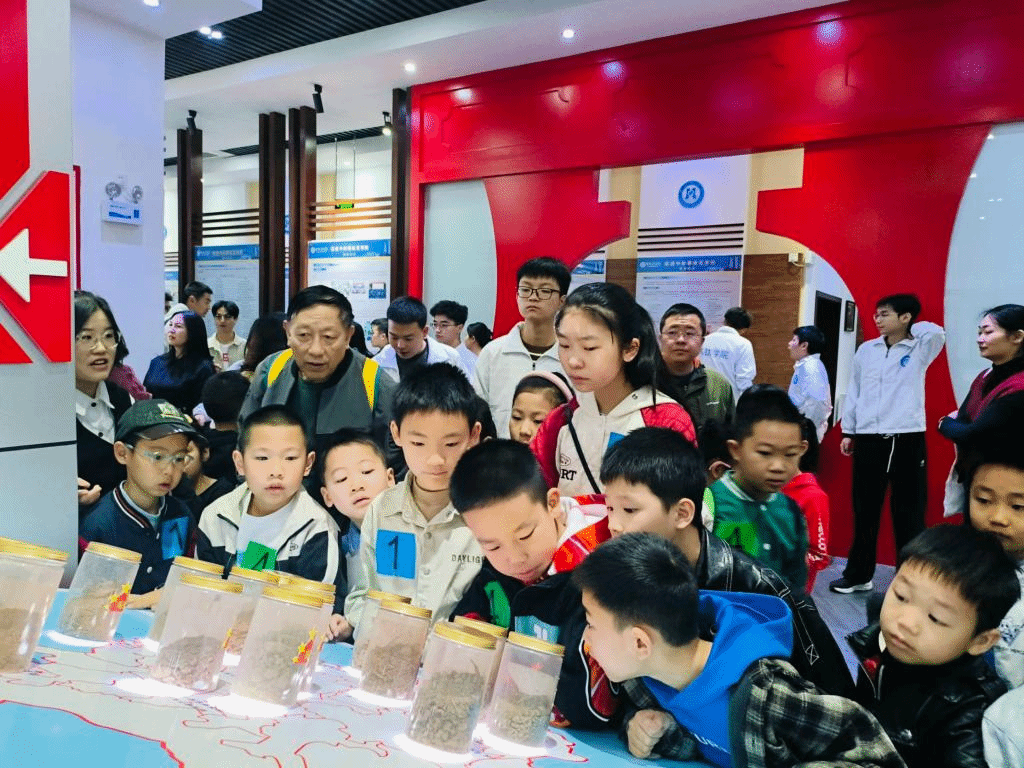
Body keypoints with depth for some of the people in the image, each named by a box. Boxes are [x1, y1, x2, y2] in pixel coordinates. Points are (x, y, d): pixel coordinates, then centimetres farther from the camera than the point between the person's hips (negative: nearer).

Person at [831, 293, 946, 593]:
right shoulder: (866, 349, 9)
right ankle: (858, 574, 22)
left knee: (909, 512, 4)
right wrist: (848, 431, 11)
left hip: (908, 439, -3)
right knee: (865, 510, 11)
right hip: (868, 439, 3)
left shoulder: (919, 349, 1)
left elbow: (937, 332, -20)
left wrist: (910, 330, -1)